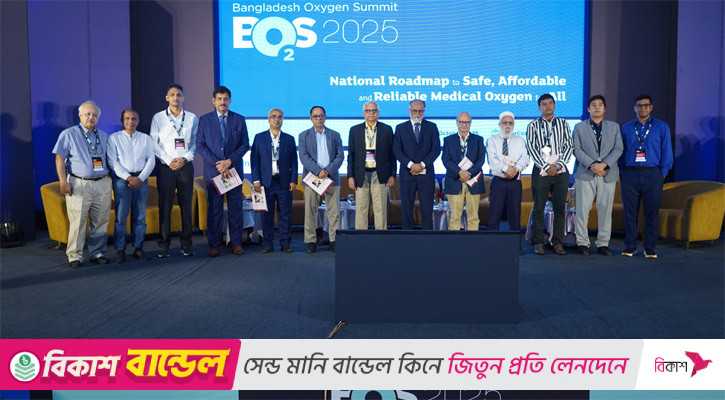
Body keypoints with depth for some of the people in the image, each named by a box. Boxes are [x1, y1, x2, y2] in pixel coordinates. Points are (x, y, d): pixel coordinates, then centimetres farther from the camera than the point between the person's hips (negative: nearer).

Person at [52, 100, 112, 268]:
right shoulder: (69, 134, 2)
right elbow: (59, 158, -2)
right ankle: (75, 256, 3)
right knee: (78, 222, -5)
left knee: (100, 222, 6)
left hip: (102, 183, 4)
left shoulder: (104, 136, 15)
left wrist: (111, 180, 10)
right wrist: (63, 181, -10)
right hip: (79, 184, -4)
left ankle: (97, 253, 15)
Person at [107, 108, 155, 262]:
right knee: (121, 216, -4)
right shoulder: (114, 138, 5)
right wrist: (128, 178, -13)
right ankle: (120, 249, 1)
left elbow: (151, 160, 5)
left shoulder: (146, 138, 12)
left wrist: (140, 178, -8)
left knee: (140, 216, 4)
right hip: (122, 179, -2)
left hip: (141, 179, 2)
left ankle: (138, 248, 11)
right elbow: (112, 161, -3)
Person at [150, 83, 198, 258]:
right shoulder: (158, 118, 4)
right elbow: (154, 143, 2)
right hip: (165, 167, -1)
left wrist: (185, 159, -8)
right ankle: (164, 245, 7)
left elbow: (194, 143, 7)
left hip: (185, 166, 1)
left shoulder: (192, 118, 7)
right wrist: (169, 161, -8)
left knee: (186, 205, 3)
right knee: (165, 206, 1)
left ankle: (186, 244, 10)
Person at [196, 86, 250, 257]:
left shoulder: (239, 120, 7)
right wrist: (217, 164, -11)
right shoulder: (204, 120, 5)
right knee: (214, 208, 2)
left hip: (234, 169, 1)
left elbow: (245, 145, 4)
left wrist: (230, 161, -10)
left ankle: (236, 242, 10)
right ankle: (214, 244, 7)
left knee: (235, 207, 3)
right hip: (213, 171, -1)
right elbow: (200, 146, 0)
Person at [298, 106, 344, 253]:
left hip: (331, 177, 1)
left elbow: (340, 155, 4)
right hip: (311, 177, -1)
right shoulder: (304, 135, 10)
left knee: (334, 211, -1)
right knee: (310, 211, -1)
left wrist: (328, 171, -10)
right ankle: (311, 241, 5)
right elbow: (303, 156, -2)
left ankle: (334, 241, 3)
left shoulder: (335, 135, 13)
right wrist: (318, 171, -15)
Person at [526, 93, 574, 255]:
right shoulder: (533, 126, 4)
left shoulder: (563, 124, 10)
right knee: (539, 208, 0)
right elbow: (531, 149, -3)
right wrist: (546, 167, -12)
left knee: (560, 208, 3)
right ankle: (539, 242, 7)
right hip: (541, 171, -2)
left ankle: (558, 242, 10)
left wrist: (558, 165, -9)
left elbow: (569, 146, 5)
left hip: (561, 171, 2)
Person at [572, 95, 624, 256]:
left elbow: (618, 149, 3)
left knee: (605, 209, 3)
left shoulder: (614, 127, 13)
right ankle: (582, 242, 5)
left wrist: (604, 164, -12)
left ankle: (603, 243, 10)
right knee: (583, 209, -3)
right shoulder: (579, 127, 9)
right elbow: (577, 150, -1)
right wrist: (592, 164, -14)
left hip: (608, 174, 2)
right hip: (586, 174, -1)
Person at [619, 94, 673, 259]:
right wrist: (623, 173, 1)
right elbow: (620, 152, 9)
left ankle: (650, 249, 10)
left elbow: (666, 153, 6)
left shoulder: (662, 127, 7)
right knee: (630, 212, 2)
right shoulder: (626, 128, 9)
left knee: (652, 212, 2)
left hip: (652, 174, 0)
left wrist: (661, 175, 0)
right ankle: (630, 247, 10)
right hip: (630, 174, 1)